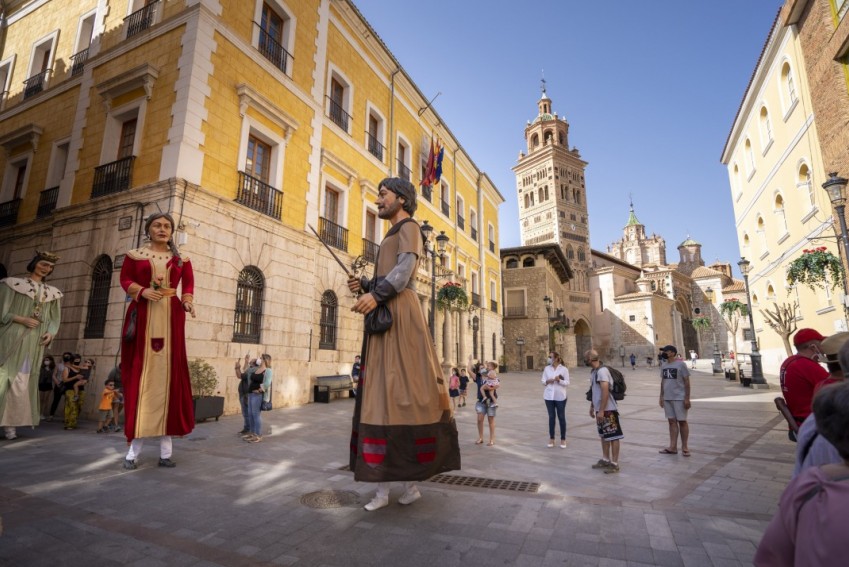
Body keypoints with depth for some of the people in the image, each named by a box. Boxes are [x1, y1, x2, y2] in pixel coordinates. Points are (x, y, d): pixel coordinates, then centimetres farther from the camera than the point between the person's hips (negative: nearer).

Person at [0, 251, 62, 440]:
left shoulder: (53, 293, 14)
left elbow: (54, 318, 14)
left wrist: (50, 332, -4)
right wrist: (21, 319, -14)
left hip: (33, 343, 3)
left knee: (21, 383, 1)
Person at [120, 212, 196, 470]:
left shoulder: (181, 259, 12)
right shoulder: (134, 255, 10)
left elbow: (189, 283, 10)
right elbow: (125, 279, 6)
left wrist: (188, 301, -8)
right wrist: (142, 291, -12)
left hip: (171, 317, 1)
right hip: (142, 315, -1)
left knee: (168, 374, -1)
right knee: (141, 373, -3)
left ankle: (165, 448, 3)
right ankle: (134, 447, 3)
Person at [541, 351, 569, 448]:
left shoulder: (564, 369, -5)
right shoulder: (546, 368, 4)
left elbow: (567, 383, -5)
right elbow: (543, 381, 6)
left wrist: (559, 380, -23)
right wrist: (548, 381, -15)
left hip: (560, 396, -2)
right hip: (549, 396, 3)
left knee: (561, 417, 5)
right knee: (551, 417, 8)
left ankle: (563, 439, 16)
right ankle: (551, 438, 16)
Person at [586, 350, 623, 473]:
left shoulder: (602, 371, -20)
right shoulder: (593, 372, 9)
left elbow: (605, 392, -25)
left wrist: (601, 410, -24)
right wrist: (592, 407, 21)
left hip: (608, 410, -10)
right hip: (600, 409, 10)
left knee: (613, 436, 2)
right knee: (603, 435, 18)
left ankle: (614, 464, 9)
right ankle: (605, 460, 29)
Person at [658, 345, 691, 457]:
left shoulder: (681, 364, -9)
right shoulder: (663, 365, 9)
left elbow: (687, 382, -9)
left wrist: (687, 398, -12)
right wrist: (661, 396, 13)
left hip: (679, 398, -6)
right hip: (667, 398, 6)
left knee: (682, 421, 4)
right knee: (672, 421, 8)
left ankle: (684, 447, 15)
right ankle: (673, 447, 13)